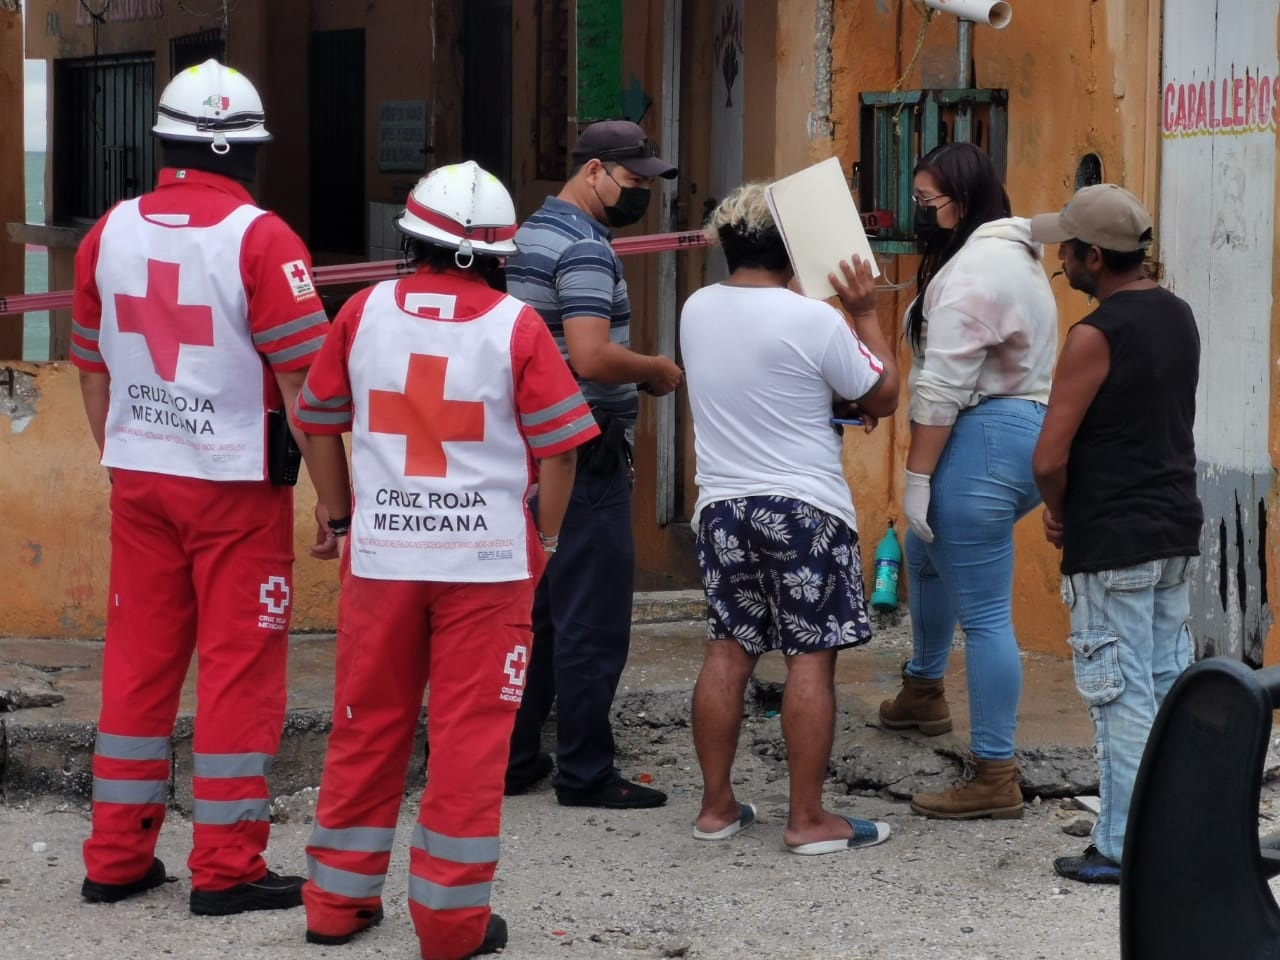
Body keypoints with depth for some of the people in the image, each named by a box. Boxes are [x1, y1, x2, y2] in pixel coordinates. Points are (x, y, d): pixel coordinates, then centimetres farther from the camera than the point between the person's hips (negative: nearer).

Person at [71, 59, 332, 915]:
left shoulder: (110, 233, 5)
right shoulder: (260, 239, -13)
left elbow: (92, 368, 13)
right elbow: (302, 378, -14)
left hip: (140, 478, 5)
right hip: (237, 482, -5)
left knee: (139, 659, 12)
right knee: (239, 667, 1)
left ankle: (117, 858, 17)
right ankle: (227, 867, 4)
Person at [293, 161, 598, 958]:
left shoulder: (364, 313, 1)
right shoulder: (516, 326, -7)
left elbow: (319, 423, 9)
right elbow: (557, 447, -5)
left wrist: (342, 517, 19)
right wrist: (544, 541, 8)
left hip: (380, 556, 3)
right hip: (487, 560, -3)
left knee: (367, 727, 13)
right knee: (469, 736, 3)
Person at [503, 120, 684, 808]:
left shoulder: (531, 233, 16)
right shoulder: (585, 246, -16)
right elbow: (592, 357, -26)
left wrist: (635, 372, 16)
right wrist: (657, 370, -10)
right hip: (584, 452, -10)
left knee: (533, 612, 14)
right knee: (591, 622, -3)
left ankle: (514, 759, 19)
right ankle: (584, 772, 2)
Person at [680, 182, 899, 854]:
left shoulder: (696, 310, 3)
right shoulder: (813, 321, -16)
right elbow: (882, 397, -4)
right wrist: (866, 313, 3)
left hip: (722, 505, 6)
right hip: (804, 507, -6)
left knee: (728, 650, 11)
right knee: (812, 656, -1)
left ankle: (716, 806, 16)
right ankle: (807, 818, 1)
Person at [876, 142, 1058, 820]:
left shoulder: (972, 268, -17)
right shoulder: (1014, 254, 17)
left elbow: (942, 388, -20)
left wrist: (917, 475, -17)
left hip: (982, 443, -11)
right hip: (1030, 427, 11)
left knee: (983, 613, -7)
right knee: (926, 555, 32)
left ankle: (994, 776, -4)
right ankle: (923, 691, 49)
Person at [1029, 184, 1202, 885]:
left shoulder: (1095, 336, -17)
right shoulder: (1178, 316, 8)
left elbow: (1049, 458, -19)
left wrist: (1057, 511, 2)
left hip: (1112, 544, -8)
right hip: (1176, 529, 8)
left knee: (1122, 695, -2)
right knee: (1170, 685, 13)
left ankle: (1124, 848, 3)